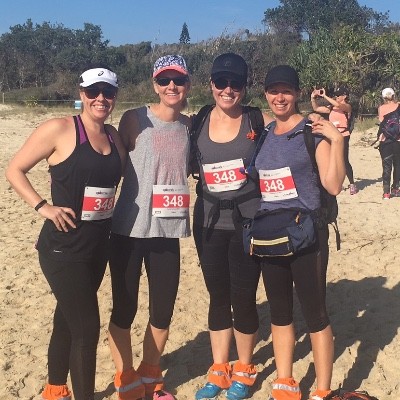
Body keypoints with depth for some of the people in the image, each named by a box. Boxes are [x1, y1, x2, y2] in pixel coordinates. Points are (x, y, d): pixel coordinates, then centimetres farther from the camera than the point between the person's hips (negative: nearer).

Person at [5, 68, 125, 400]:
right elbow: (15, 170, -6)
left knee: (68, 320, 20)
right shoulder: (60, 129, -11)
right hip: (63, 247, -6)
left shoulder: (114, 136, 7)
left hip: (99, 246, 7)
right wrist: (43, 206, -15)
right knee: (87, 327, -6)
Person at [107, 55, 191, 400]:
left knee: (163, 311, 11)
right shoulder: (135, 120, -6)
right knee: (124, 309, 6)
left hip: (168, 232, 4)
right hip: (129, 231, -3)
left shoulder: (190, 126, 5)